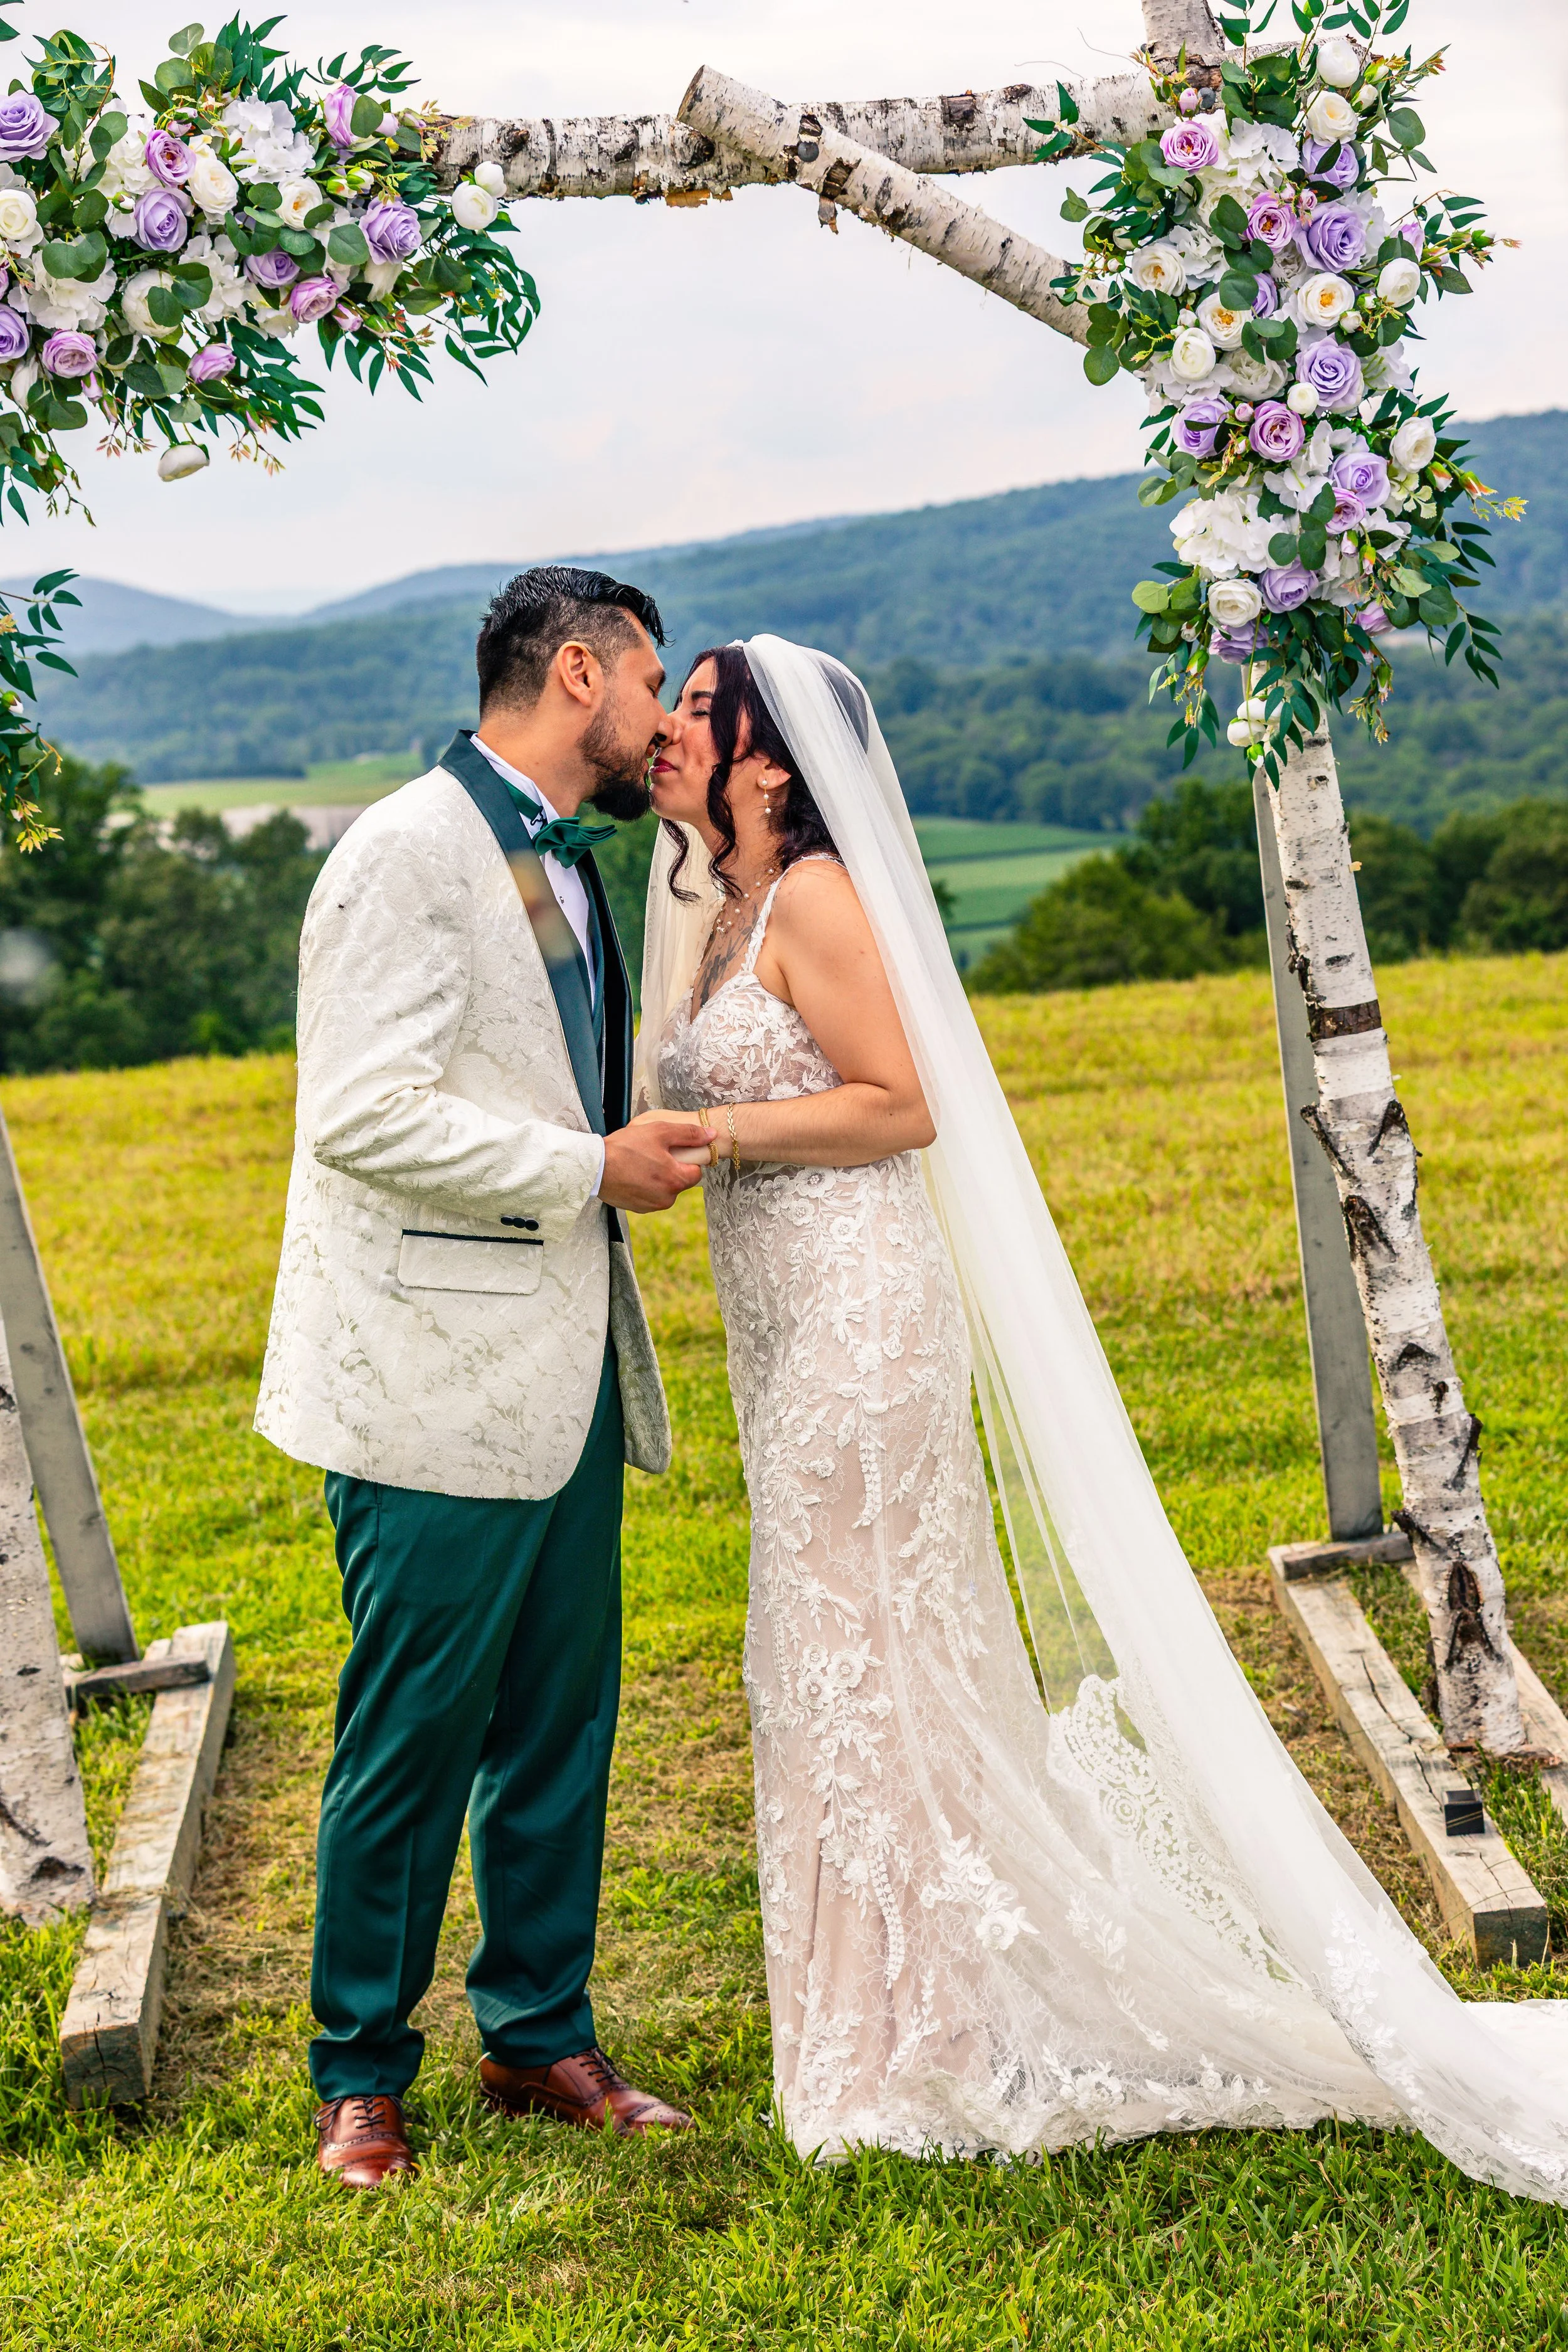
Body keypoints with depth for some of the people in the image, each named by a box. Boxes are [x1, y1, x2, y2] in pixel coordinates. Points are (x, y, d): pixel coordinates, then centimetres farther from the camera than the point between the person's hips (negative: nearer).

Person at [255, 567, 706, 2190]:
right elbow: (364, 1115, -21)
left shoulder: (562, 863, 16)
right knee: (411, 1745, 3)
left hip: (562, 1374, 9)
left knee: (560, 1723, 14)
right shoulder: (409, 853, -12)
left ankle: (539, 2036, 29)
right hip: (440, 1385, -8)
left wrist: (656, 1128, 11)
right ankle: (360, 2074, 20)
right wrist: (591, 1168, -16)